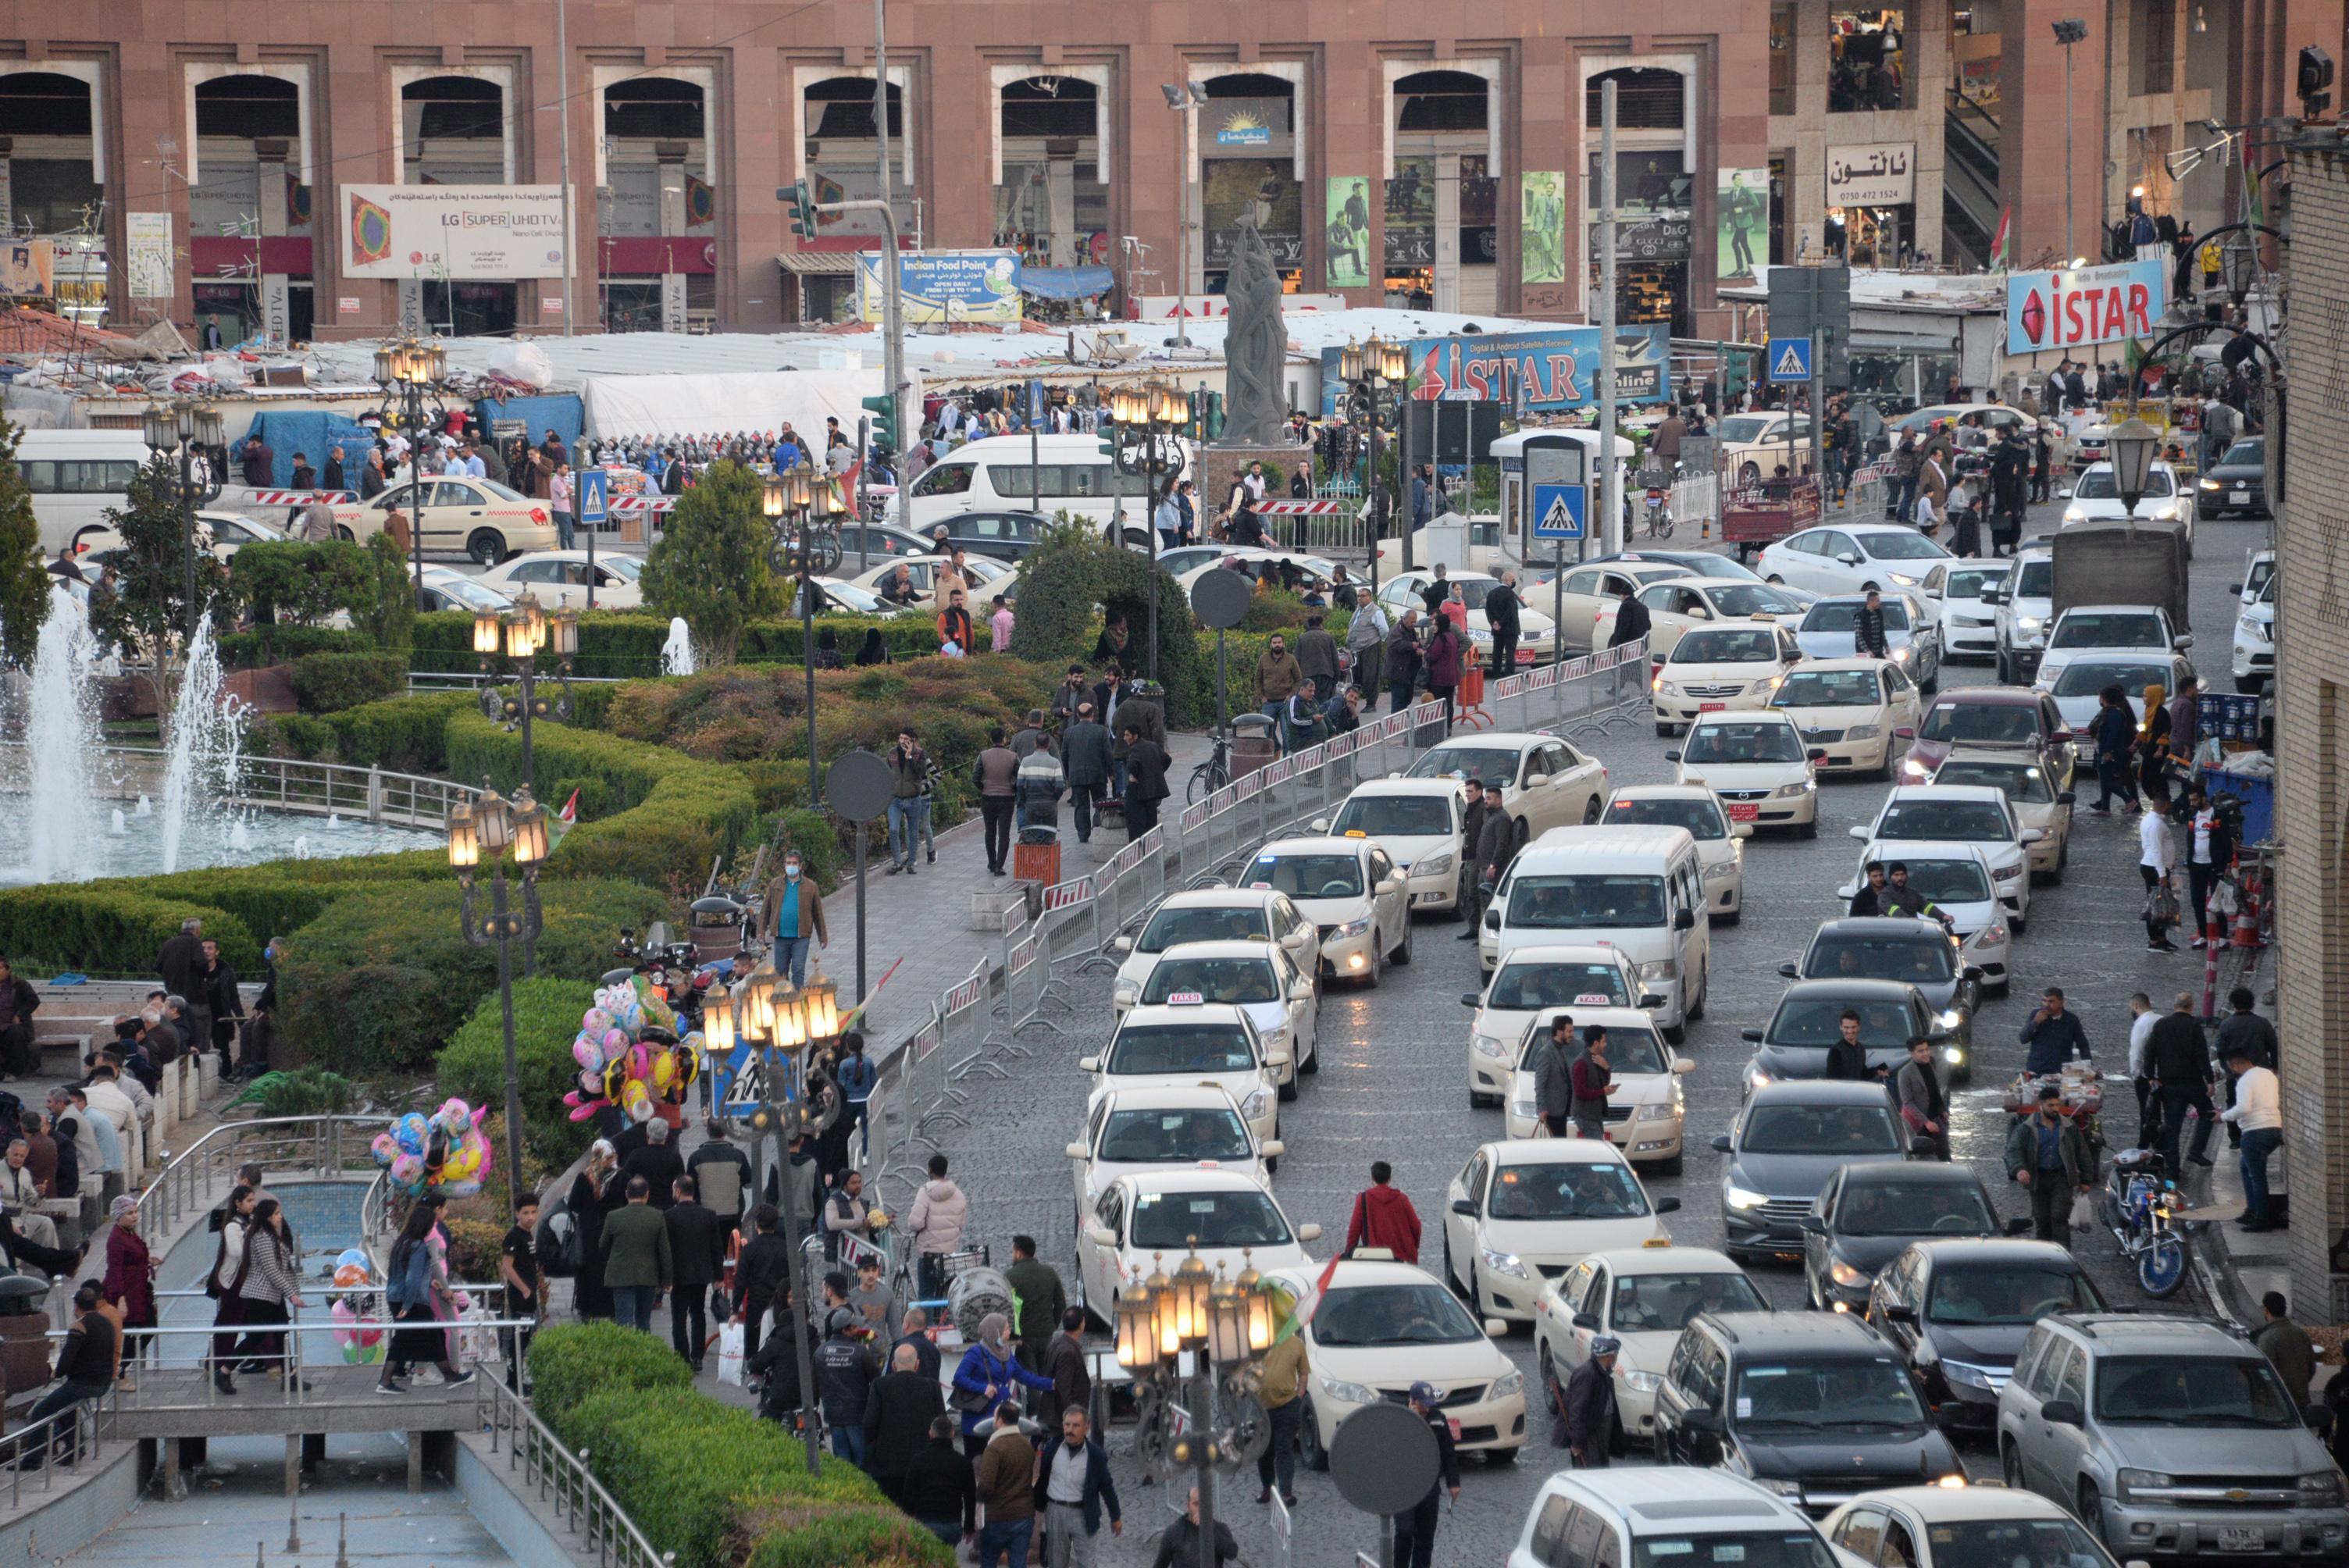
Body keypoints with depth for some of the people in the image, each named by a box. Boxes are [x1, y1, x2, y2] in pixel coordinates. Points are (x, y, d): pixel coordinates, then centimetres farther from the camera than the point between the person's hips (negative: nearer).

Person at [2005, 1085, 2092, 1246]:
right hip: (2038, 1178, 1)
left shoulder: (2069, 1128, 6)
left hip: (2061, 1178, -1)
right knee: (2041, 1220, 6)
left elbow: (2082, 1154, 13)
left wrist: (2085, 1180, 11)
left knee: (2060, 1217, -13)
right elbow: (2013, 1150, -8)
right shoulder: (2026, 1128, 0)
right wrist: (2019, 1169, -28)